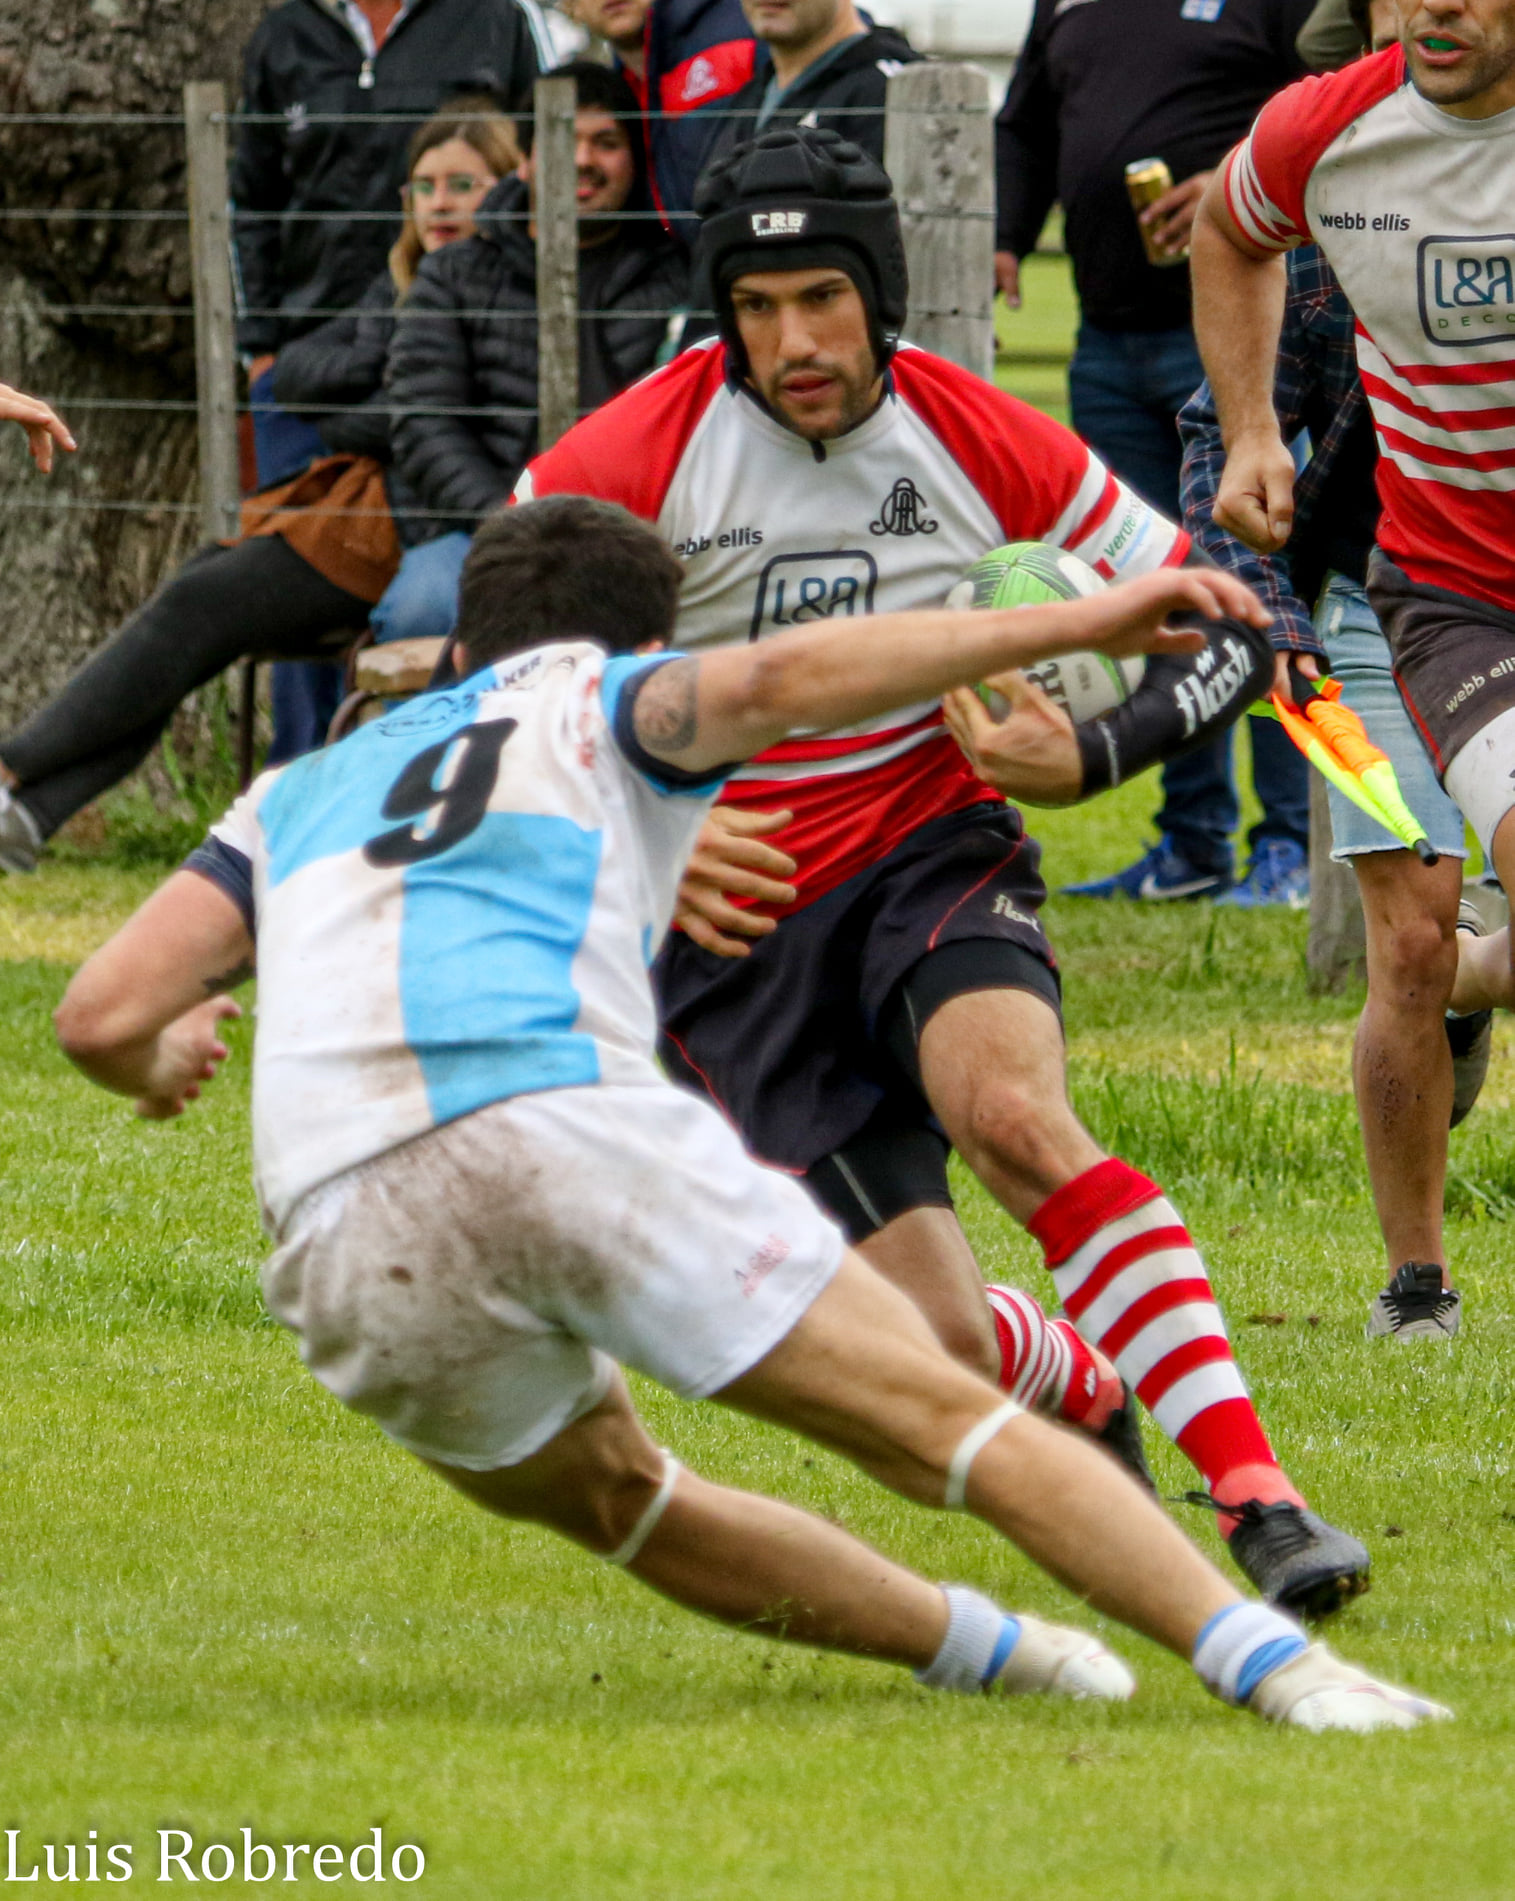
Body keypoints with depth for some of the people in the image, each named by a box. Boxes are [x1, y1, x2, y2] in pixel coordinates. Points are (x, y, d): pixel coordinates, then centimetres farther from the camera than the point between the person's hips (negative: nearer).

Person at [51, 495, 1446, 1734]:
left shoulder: (301, 790, 34)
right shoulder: (606, 699, 26)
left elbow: (103, 1016, 22)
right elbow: (777, 679, 2)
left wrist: (160, 1068, 46)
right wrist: (1075, 625, 1)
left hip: (349, 1246, 3)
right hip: (564, 1119, -3)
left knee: (617, 1497, 29)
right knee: (945, 1420, -2)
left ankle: (979, 1645, 30)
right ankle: (1266, 1659, -17)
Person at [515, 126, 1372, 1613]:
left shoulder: (982, 444, -7)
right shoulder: (644, 458, -13)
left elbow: (1224, 625, 2)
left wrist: (1092, 751, -18)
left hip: (934, 860, 0)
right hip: (737, 924, 0)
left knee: (1008, 1108, -34)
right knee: (943, 1345, -11)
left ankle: (1258, 1503, -38)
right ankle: (1087, 1392, 28)